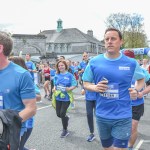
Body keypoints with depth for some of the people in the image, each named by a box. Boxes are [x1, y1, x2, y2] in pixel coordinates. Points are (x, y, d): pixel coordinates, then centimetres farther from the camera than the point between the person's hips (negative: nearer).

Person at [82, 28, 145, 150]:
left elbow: (141, 79, 14)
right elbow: (86, 83, 7)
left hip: (123, 117, -2)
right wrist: (95, 87, -15)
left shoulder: (131, 63, -5)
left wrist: (136, 90, -6)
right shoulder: (94, 62, -4)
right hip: (102, 116, 2)